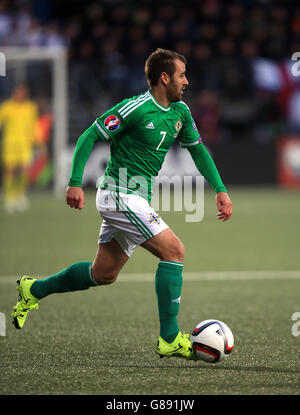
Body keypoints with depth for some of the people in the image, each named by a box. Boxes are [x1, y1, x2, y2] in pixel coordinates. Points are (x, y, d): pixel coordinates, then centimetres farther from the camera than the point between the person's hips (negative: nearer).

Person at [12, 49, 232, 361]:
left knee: (104, 274, 15)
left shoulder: (180, 112, 8)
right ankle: (169, 339, -15)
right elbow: (90, 136, -14)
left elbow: (197, 149, 21)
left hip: (137, 199, 9)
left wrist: (220, 190, 14)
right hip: (120, 196, -9)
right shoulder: (135, 109, -17)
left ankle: (33, 290, 33)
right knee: (174, 250, -17)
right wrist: (75, 182, -20)